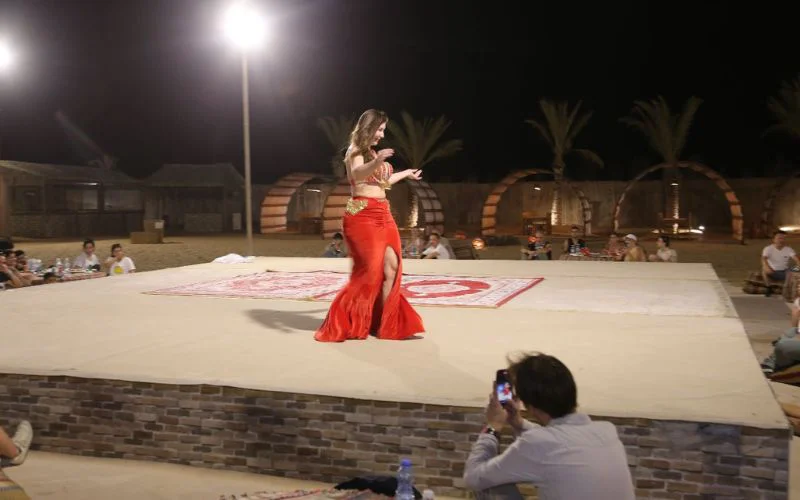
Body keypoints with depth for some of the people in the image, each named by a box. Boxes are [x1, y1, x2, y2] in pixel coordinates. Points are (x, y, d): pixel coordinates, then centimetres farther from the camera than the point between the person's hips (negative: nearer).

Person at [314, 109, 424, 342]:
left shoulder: (372, 152, 21)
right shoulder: (355, 151, -4)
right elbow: (357, 174, -26)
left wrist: (406, 173, 46)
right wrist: (376, 162, -45)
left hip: (382, 214, 8)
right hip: (362, 215, -8)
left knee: (391, 266, -1)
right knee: (370, 269, -10)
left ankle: (386, 322, 4)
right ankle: (342, 323, 0)